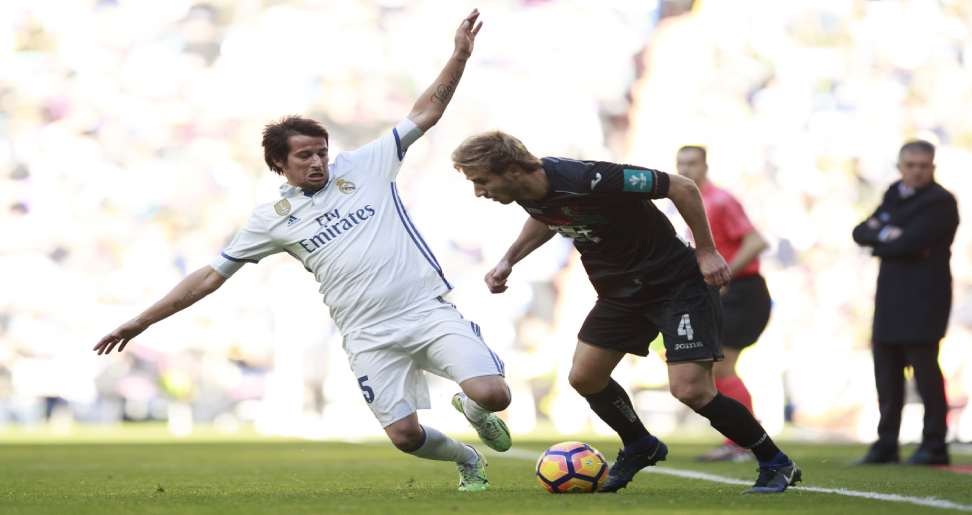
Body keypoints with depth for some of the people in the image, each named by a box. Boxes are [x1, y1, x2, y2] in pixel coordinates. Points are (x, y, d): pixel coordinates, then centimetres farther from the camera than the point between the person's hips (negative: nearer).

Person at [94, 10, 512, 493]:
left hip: (429, 310, 0)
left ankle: (470, 408, 22)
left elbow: (425, 113, 8)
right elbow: (212, 275, 8)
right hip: (371, 337, 0)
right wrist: (142, 321, 5)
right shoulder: (272, 218, 5)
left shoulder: (364, 165, 6)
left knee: (492, 394, -18)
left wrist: (459, 56, -3)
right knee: (404, 435, -10)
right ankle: (468, 461, 24)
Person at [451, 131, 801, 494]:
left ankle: (775, 464, 2)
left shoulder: (589, 180, -33)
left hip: (676, 283, -8)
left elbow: (682, 188, -24)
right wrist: (509, 259, 5)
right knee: (584, 376, 6)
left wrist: (706, 251, -19)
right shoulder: (527, 193, -9)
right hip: (619, 290, 8)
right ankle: (640, 447, 32)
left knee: (690, 390, -16)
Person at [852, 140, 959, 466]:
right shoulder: (895, 195, 17)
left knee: (924, 367, -8)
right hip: (891, 300, 8)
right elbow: (861, 233, 9)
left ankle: (934, 445, -2)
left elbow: (909, 243, -19)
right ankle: (886, 445, 15)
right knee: (886, 369, 8)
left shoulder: (940, 202, -8)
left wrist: (879, 239, -3)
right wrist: (887, 235, -9)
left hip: (923, 300, -8)